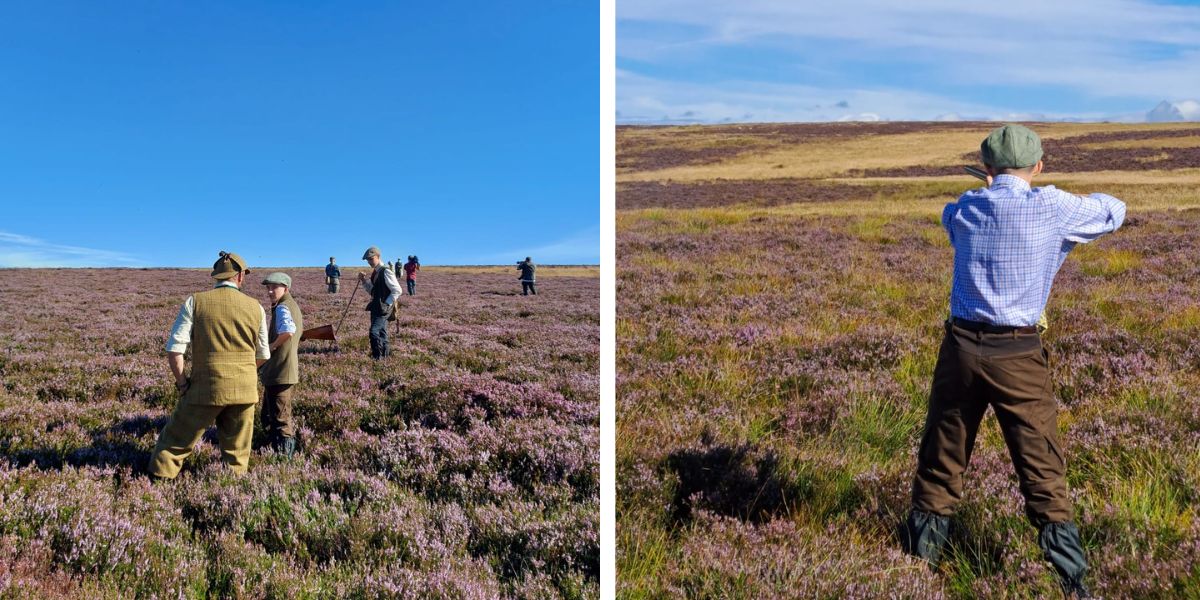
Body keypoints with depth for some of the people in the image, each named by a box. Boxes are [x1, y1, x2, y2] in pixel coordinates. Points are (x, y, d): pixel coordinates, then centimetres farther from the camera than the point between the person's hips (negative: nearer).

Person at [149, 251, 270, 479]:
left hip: (205, 388, -2)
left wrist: (182, 383, 3)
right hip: (244, 390, 2)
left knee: (176, 441, 13)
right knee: (236, 454, 12)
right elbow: (263, 356, 11)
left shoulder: (195, 302, -3)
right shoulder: (255, 308, 3)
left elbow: (174, 350, -9)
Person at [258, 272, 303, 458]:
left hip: (279, 373, -10)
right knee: (268, 415, 23)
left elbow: (288, 332, -35)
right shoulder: (292, 305, 14)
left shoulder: (282, 308, -16)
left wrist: (273, 345, -19)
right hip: (289, 371, 10)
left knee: (280, 419, -3)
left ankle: (285, 455, 3)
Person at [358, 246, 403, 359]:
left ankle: (377, 357, -11)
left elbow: (397, 291, -17)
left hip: (384, 308, -9)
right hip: (376, 307, 10)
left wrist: (386, 304, -16)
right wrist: (364, 281, 7)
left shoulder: (386, 272, -15)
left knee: (374, 331, -17)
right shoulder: (374, 273, 13)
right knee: (381, 332, 15)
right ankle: (384, 355, 24)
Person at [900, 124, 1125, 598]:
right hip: (1017, 355, -3)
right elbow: (1113, 213, 13)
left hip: (961, 346, 3)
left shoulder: (964, 208, 4)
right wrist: (1083, 201, 32)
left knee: (941, 460, 14)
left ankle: (919, 556, 25)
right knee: (1043, 471, 6)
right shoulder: (1050, 207, -5)